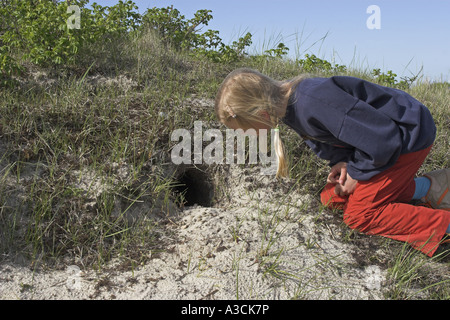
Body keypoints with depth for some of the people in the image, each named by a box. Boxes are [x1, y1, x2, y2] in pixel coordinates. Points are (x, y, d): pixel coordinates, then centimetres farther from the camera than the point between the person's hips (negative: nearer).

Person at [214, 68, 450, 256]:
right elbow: (324, 133, 11)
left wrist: (357, 173, -15)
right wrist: (341, 161, -7)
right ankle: (420, 188, 10)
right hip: (383, 133, 9)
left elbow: (382, 140, -32)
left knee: (358, 216, -8)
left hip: (408, 134, -9)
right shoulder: (286, 103, -6)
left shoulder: (313, 102, -36)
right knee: (333, 199, 6)